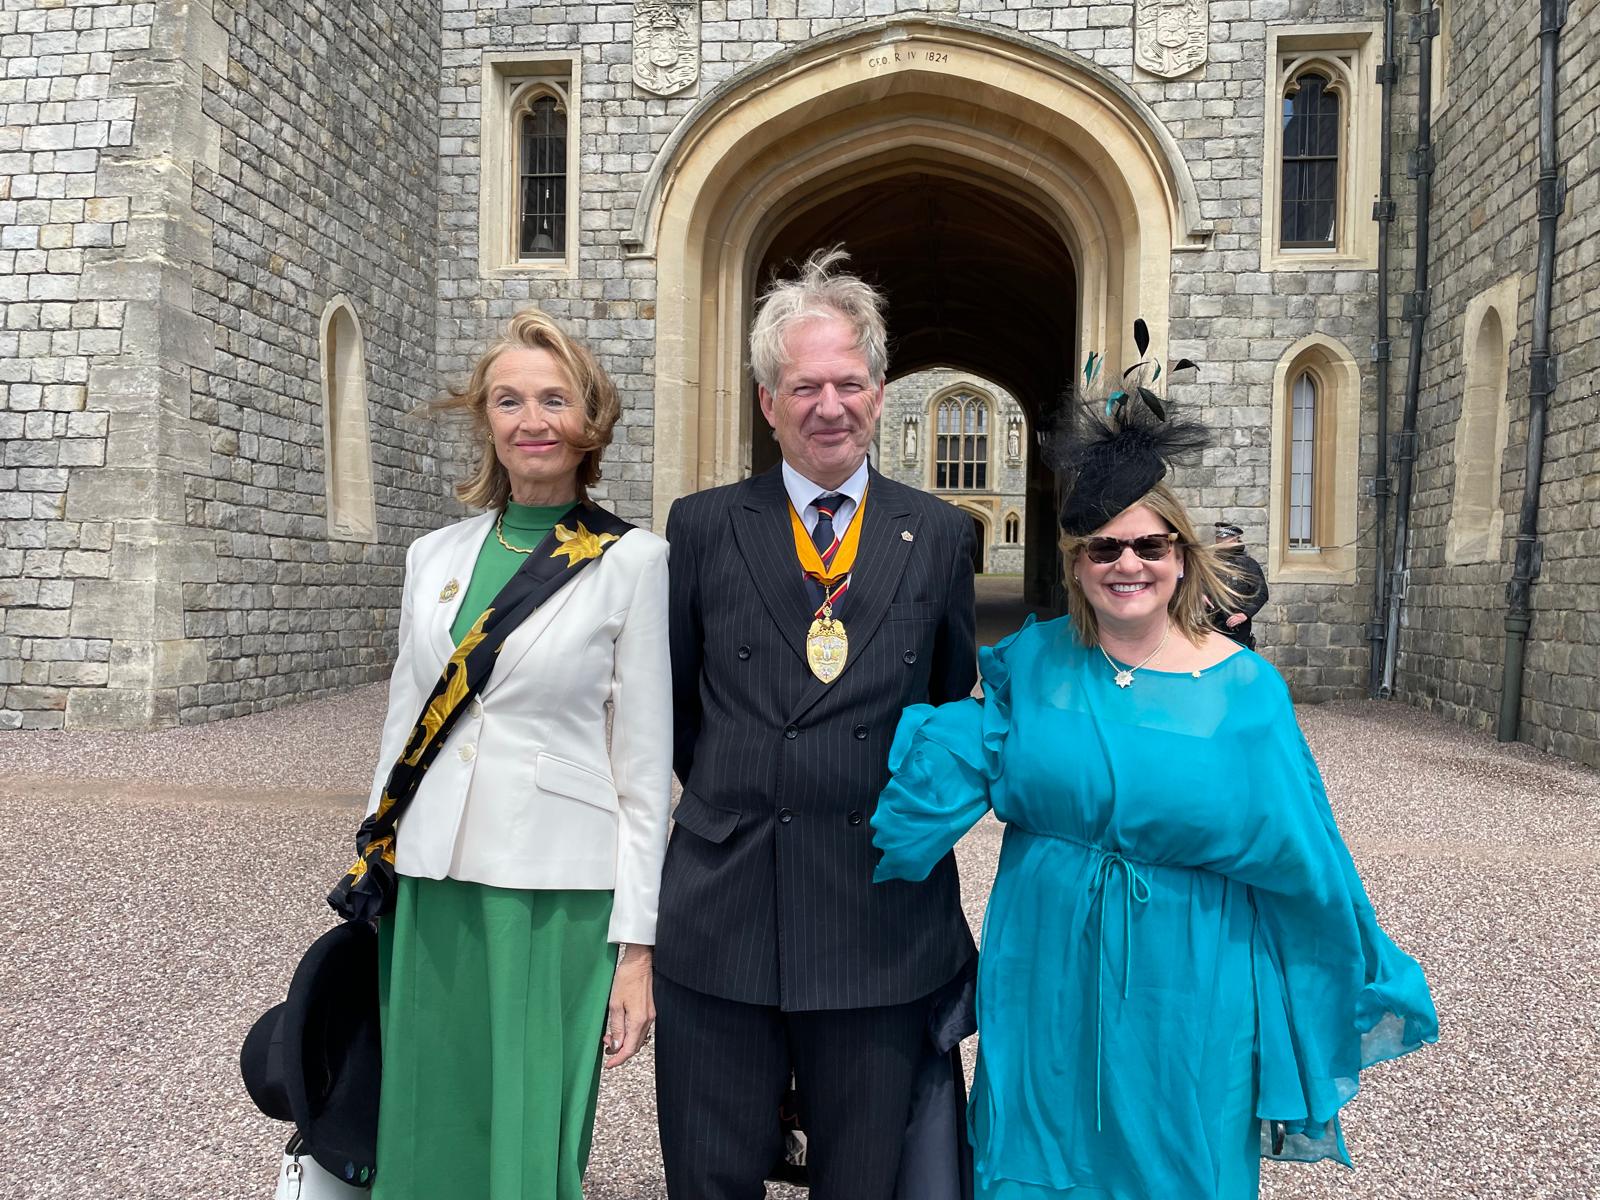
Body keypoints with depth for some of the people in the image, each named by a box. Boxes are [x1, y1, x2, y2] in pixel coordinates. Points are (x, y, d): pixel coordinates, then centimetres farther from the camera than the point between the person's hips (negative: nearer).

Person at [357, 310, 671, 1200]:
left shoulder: (632, 561, -4)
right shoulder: (435, 556, 9)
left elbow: (645, 766, -4)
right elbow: (403, 727, 14)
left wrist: (636, 946, -6)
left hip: (558, 897, -4)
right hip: (431, 892, 4)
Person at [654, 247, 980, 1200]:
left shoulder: (939, 535, 3)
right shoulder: (703, 527, 2)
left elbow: (955, 702, 12)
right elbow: (672, 698, 10)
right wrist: (732, 795, 6)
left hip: (884, 916, 0)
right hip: (722, 912, 1)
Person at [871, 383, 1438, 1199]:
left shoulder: (1243, 689, -8)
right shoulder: (1033, 662, -3)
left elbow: (1302, 855, -1)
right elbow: (965, 764, -3)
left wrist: (1367, 984, 6)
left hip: (1183, 997, -1)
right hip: (1047, 987, 2)